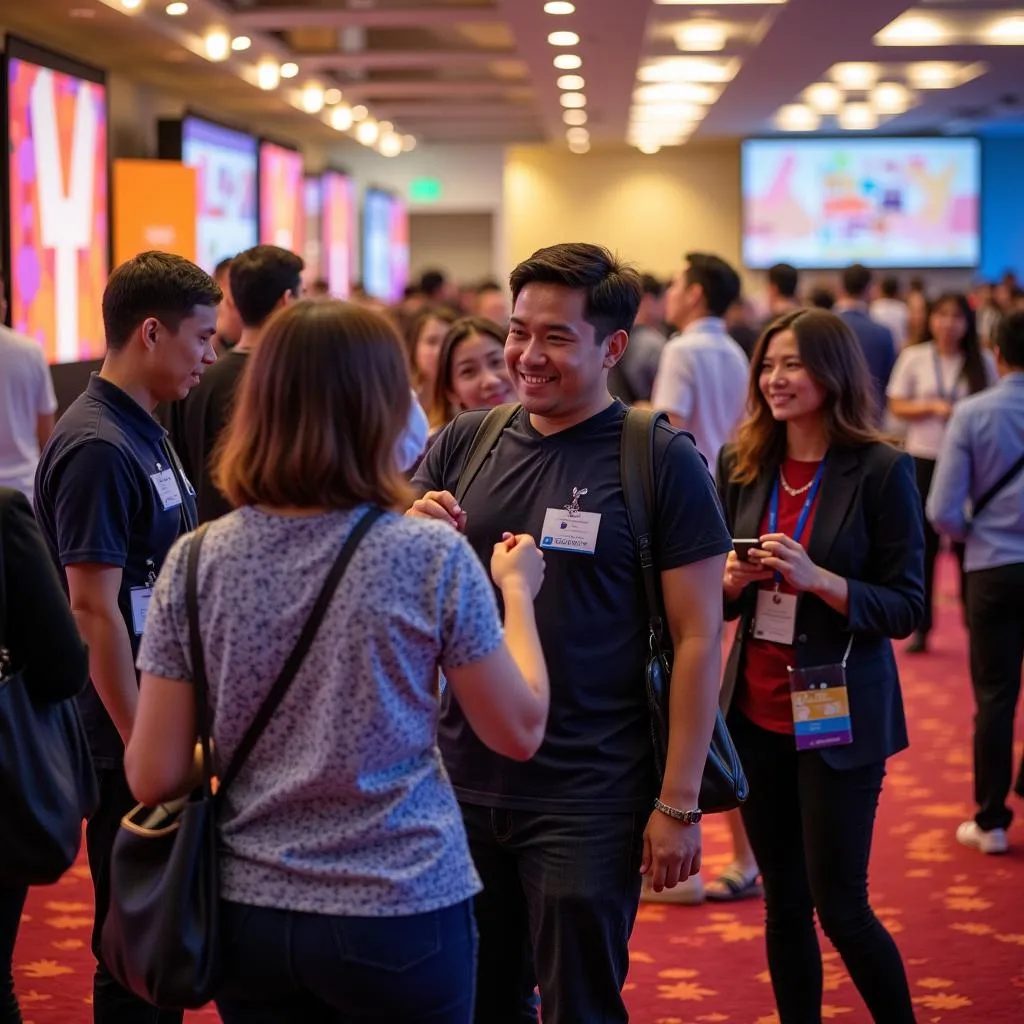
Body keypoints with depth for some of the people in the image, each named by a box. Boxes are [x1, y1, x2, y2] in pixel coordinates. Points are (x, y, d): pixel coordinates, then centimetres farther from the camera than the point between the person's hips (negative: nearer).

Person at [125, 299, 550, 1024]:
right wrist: (517, 589, 10)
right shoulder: (432, 559, -13)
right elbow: (519, 732, -3)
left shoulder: (197, 563, -6)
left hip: (248, 915, 3)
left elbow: (153, 778, -5)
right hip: (400, 910, -2)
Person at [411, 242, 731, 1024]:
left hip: (588, 799, -4)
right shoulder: (465, 444, 5)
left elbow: (698, 638, -8)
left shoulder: (662, 460, -7)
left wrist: (679, 801, -11)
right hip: (462, 782, 4)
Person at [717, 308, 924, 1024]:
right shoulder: (742, 466, 4)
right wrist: (733, 578, -10)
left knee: (838, 905, 0)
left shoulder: (882, 471, -9)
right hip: (756, 710, 4)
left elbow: (906, 609, -9)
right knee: (784, 903, 12)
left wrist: (816, 578, -23)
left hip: (838, 715, -4)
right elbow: (712, 599, 12)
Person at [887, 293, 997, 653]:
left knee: (967, 543, 0)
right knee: (923, 544, 4)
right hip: (924, 459, 0)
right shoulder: (914, 358, -1)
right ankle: (921, 627, 12)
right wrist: (933, 408, -13)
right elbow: (896, 406, 2)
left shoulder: (982, 362, 0)